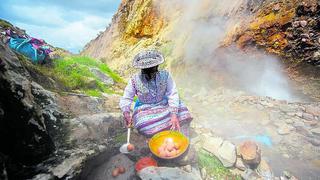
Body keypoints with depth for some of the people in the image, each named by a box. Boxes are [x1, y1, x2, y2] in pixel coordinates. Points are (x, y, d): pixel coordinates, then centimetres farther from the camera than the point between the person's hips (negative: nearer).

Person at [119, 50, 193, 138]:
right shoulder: (135, 80, -17)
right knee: (145, 128, -28)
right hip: (144, 110, -1)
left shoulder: (165, 76, -17)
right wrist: (126, 112, -36)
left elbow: (173, 95, -22)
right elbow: (125, 99, -15)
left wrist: (174, 115, -33)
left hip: (163, 105, 1)